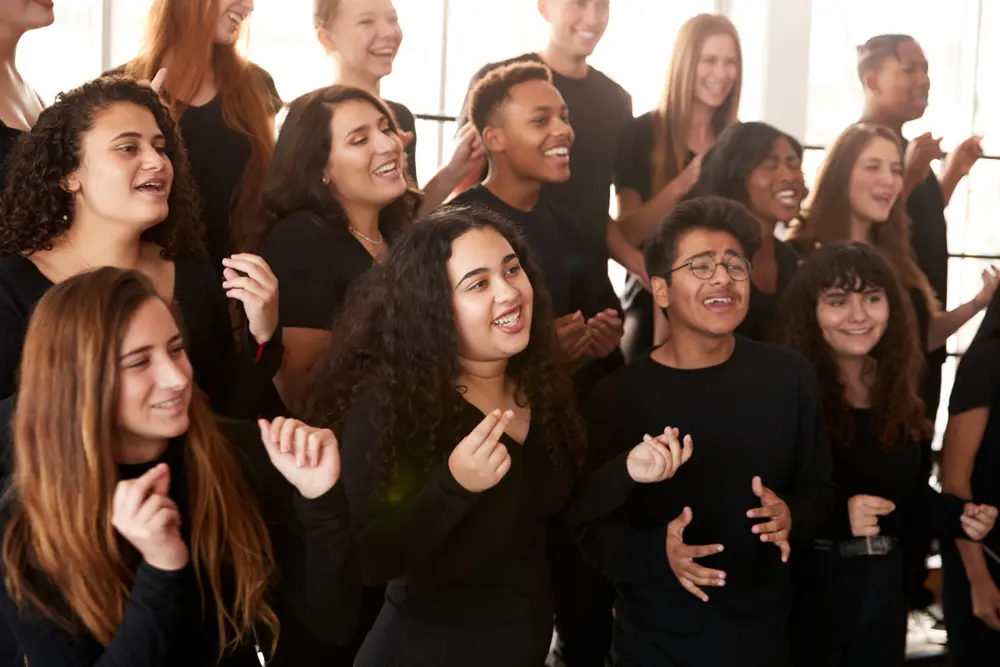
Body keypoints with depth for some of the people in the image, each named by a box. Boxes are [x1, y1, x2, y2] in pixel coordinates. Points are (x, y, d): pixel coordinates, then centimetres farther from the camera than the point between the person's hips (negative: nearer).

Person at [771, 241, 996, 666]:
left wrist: (960, 515, -4)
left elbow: (910, 493, 13)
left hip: (881, 585, 6)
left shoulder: (899, 394, 6)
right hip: (805, 585, -6)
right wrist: (836, 513, -30)